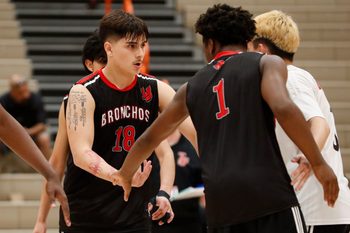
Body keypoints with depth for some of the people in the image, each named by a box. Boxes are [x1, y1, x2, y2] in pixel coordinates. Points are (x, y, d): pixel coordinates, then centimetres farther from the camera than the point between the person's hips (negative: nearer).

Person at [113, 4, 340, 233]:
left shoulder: (193, 87, 21)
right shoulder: (267, 64, 7)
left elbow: (149, 138, 33)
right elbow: (283, 109, -14)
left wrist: (125, 175, 50)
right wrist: (319, 164, -9)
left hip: (220, 197, 4)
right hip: (267, 188, -4)